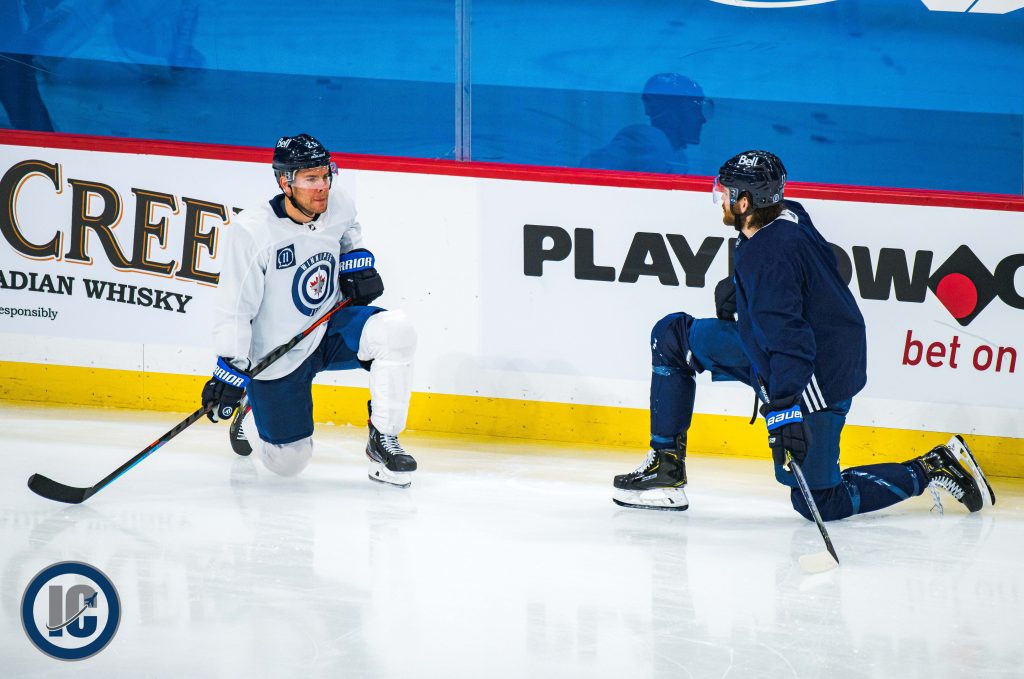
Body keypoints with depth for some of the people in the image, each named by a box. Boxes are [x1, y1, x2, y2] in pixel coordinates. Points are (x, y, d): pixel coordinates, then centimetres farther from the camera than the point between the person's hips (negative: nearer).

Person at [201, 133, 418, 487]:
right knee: (288, 462, 2)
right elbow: (233, 309, -19)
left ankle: (383, 440, -11)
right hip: (277, 358, -4)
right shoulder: (252, 232, -24)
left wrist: (358, 259, 2)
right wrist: (231, 369, -22)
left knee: (394, 331, -26)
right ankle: (253, 413, 38)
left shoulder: (339, 205, -8)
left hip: (331, 329, 4)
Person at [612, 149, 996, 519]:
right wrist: (735, 287, 14)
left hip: (816, 379, -10)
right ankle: (666, 466, 11)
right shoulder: (789, 217, -2)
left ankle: (933, 469, 6)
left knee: (816, 502, -2)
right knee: (673, 337, 9)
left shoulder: (766, 257, -30)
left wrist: (783, 409, -42)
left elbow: (790, 339, -36)